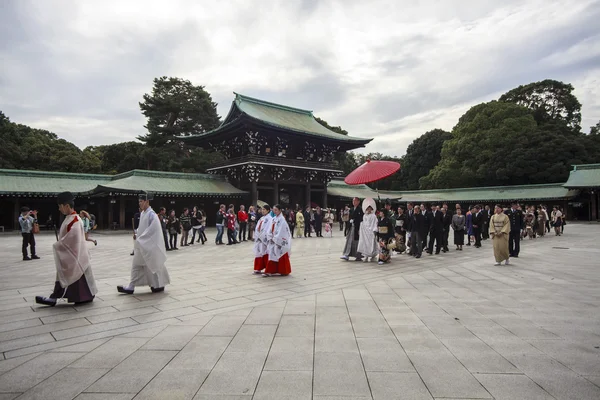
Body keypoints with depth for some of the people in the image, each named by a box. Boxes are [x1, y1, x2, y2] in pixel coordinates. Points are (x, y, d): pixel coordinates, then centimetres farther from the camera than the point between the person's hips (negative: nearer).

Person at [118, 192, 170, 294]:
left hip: (149, 245, -9)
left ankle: (159, 285, 19)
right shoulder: (143, 213, 10)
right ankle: (131, 287, 19)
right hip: (142, 245, 9)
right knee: (136, 265, 11)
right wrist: (137, 235, 3)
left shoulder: (151, 214, -18)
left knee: (153, 265, 4)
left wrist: (140, 239, -19)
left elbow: (153, 230, -23)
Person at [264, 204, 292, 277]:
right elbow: (270, 229, 8)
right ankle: (270, 271, 9)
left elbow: (281, 231, -17)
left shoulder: (282, 219, -12)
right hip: (273, 240, 7)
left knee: (281, 256, 1)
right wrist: (270, 238, -5)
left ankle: (284, 271, 14)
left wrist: (275, 239, -14)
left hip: (280, 241, -7)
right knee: (272, 255, 5)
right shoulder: (273, 219, 9)